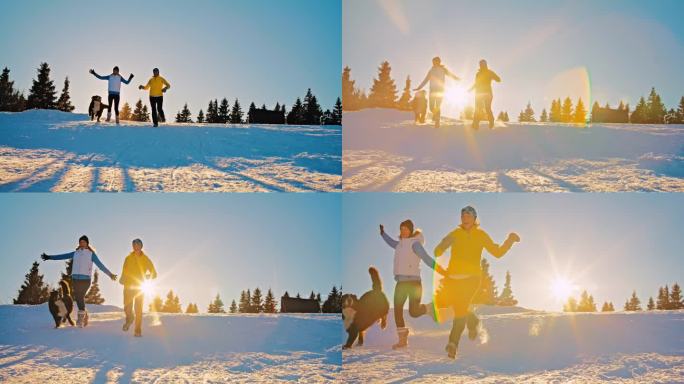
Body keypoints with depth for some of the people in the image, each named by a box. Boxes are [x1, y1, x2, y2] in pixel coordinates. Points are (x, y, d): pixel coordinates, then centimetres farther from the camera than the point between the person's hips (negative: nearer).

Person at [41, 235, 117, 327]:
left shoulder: (91, 254, 4)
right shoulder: (75, 253, 14)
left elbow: (100, 265, 1)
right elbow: (63, 256, 14)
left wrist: (110, 274, -6)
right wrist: (49, 257, 10)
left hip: (85, 279, -4)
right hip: (75, 279, 4)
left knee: (81, 297, -17)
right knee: (78, 298, 4)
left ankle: (81, 318, -17)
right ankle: (85, 316, 17)